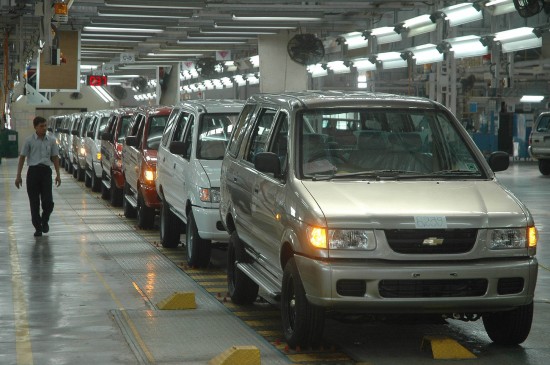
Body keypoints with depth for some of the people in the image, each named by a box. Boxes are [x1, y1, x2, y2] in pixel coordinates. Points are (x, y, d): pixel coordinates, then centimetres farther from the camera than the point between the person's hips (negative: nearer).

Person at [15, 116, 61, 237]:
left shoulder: (51, 140, 6)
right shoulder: (29, 140, -1)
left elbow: (55, 157, 12)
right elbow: (22, 157, 2)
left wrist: (58, 175, 7)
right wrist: (18, 176, -2)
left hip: (46, 171, 1)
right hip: (33, 171, -1)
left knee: (48, 200, -7)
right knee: (34, 202, 2)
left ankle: (44, 221, 20)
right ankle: (38, 227, 14)